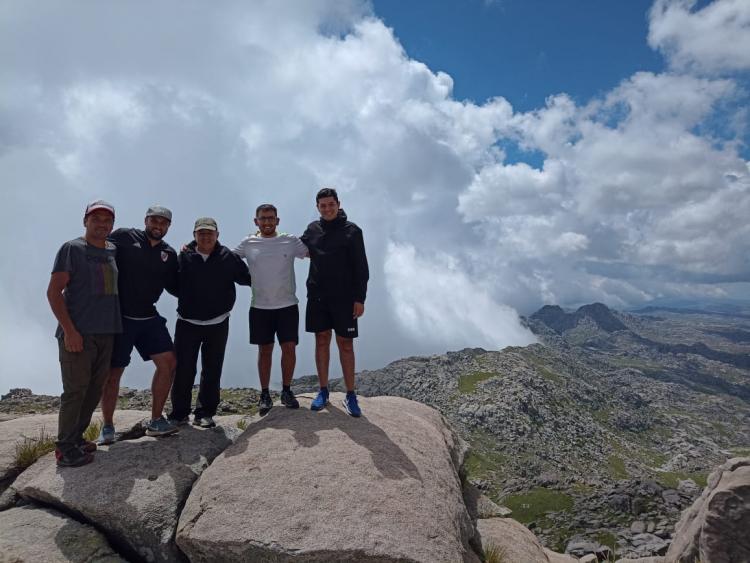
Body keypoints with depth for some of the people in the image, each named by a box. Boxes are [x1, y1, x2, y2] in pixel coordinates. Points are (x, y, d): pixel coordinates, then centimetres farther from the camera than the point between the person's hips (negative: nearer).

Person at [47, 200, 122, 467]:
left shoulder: (113, 250, 12)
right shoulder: (72, 249, -5)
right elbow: (53, 291, -9)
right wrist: (69, 330, -16)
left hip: (106, 333, 6)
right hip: (78, 334, -6)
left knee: (94, 390, 11)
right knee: (75, 389, -3)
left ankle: (76, 437, 25)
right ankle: (65, 448, 8)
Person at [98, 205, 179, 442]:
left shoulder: (169, 254, 8)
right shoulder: (124, 237, -4)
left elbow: (176, 288, 12)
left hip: (149, 318, 5)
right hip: (119, 316, -4)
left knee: (168, 363, -1)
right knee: (113, 372, 4)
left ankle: (156, 421, 14)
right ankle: (107, 426, 22)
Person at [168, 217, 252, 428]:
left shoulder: (228, 257, -1)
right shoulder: (184, 256, 0)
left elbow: (246, 278, 6)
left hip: (217, 324, 1)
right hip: (187, 322, 0)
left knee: (212, 371, 8)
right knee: (183, 370, 2)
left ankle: (205, 413, 22)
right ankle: (179, 413, 17)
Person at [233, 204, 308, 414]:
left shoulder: (290, 240, 0)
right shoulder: (248, 243, 2)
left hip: (288, 306, 0)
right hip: (260, 307, 0)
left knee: (289, 348, 1)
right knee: (265, 350, 8)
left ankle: (286, 391, 19)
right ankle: (265, 394, 20)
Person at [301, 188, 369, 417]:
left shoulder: (351, 230, -3)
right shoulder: (312, 229, 8)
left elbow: (361, 267, -5)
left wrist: (360, 298, -10)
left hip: (344, 298, -3)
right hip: (317, 296, 3)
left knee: (345, 345, 2)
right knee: (322, 342, 9)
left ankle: (350, 395, 13)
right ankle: (323, 391, 21)